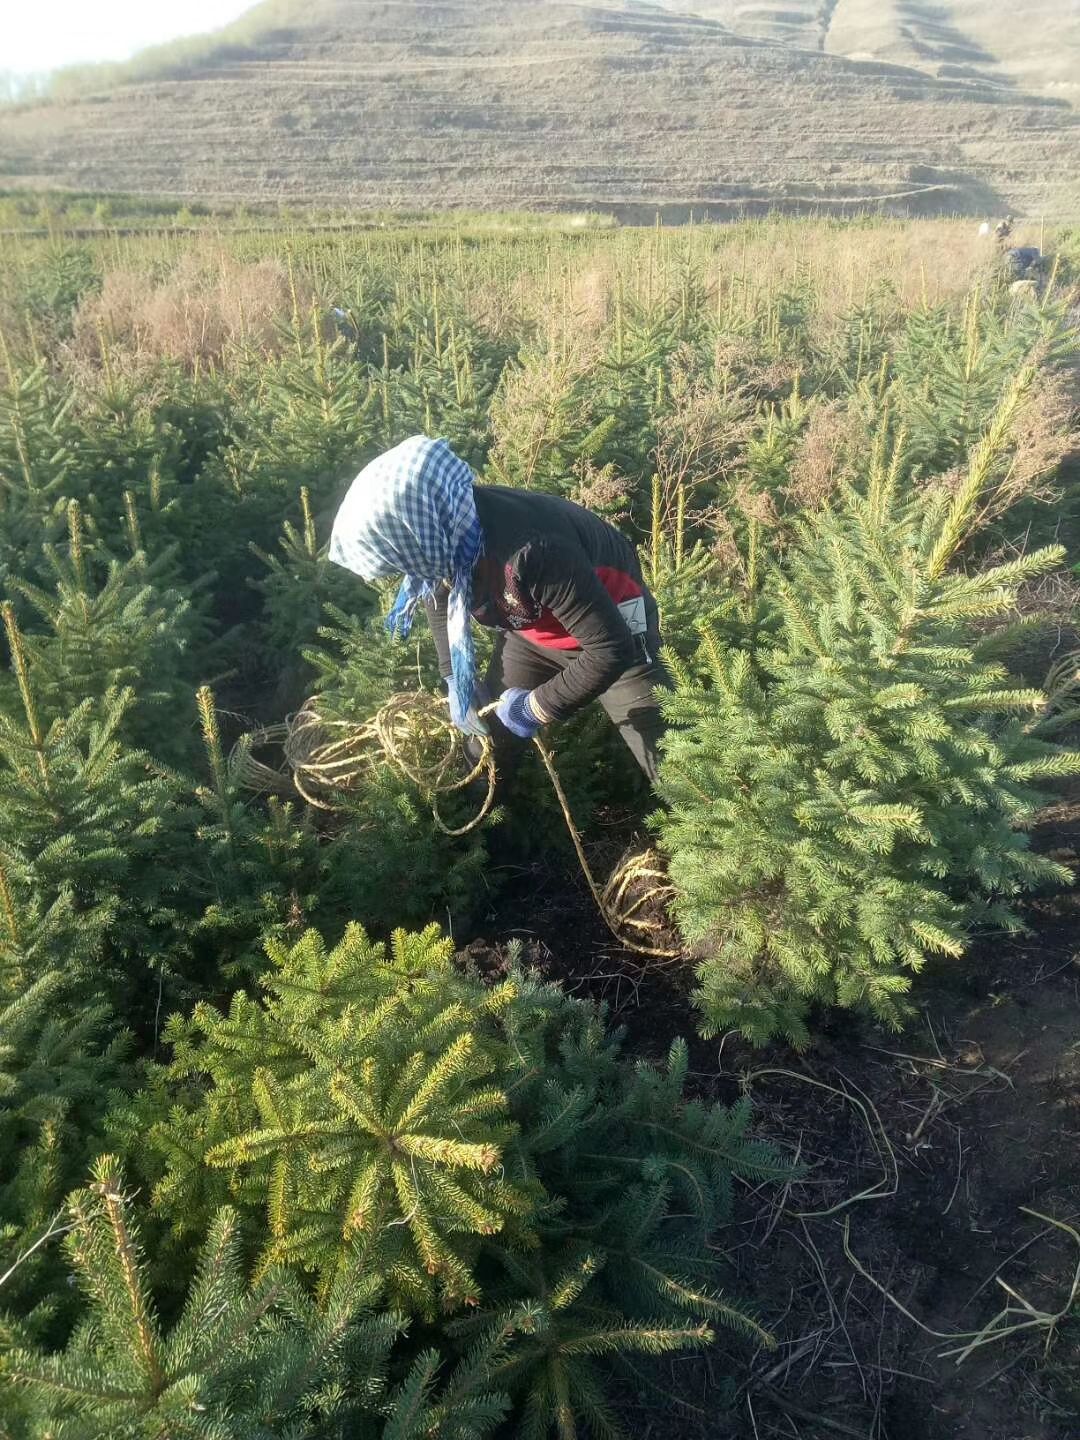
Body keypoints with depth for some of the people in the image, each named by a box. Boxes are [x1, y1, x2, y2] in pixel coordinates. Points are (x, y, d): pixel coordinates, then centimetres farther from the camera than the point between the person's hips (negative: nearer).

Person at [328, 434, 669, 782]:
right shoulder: (442, 530, -20)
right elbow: (437, 593, 5)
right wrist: (456, 681, 0)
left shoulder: (534, 551, -43)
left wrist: (535, 709, -26)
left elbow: (611, 650, -37)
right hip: (530, 628, 6)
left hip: (612, 633, -6)